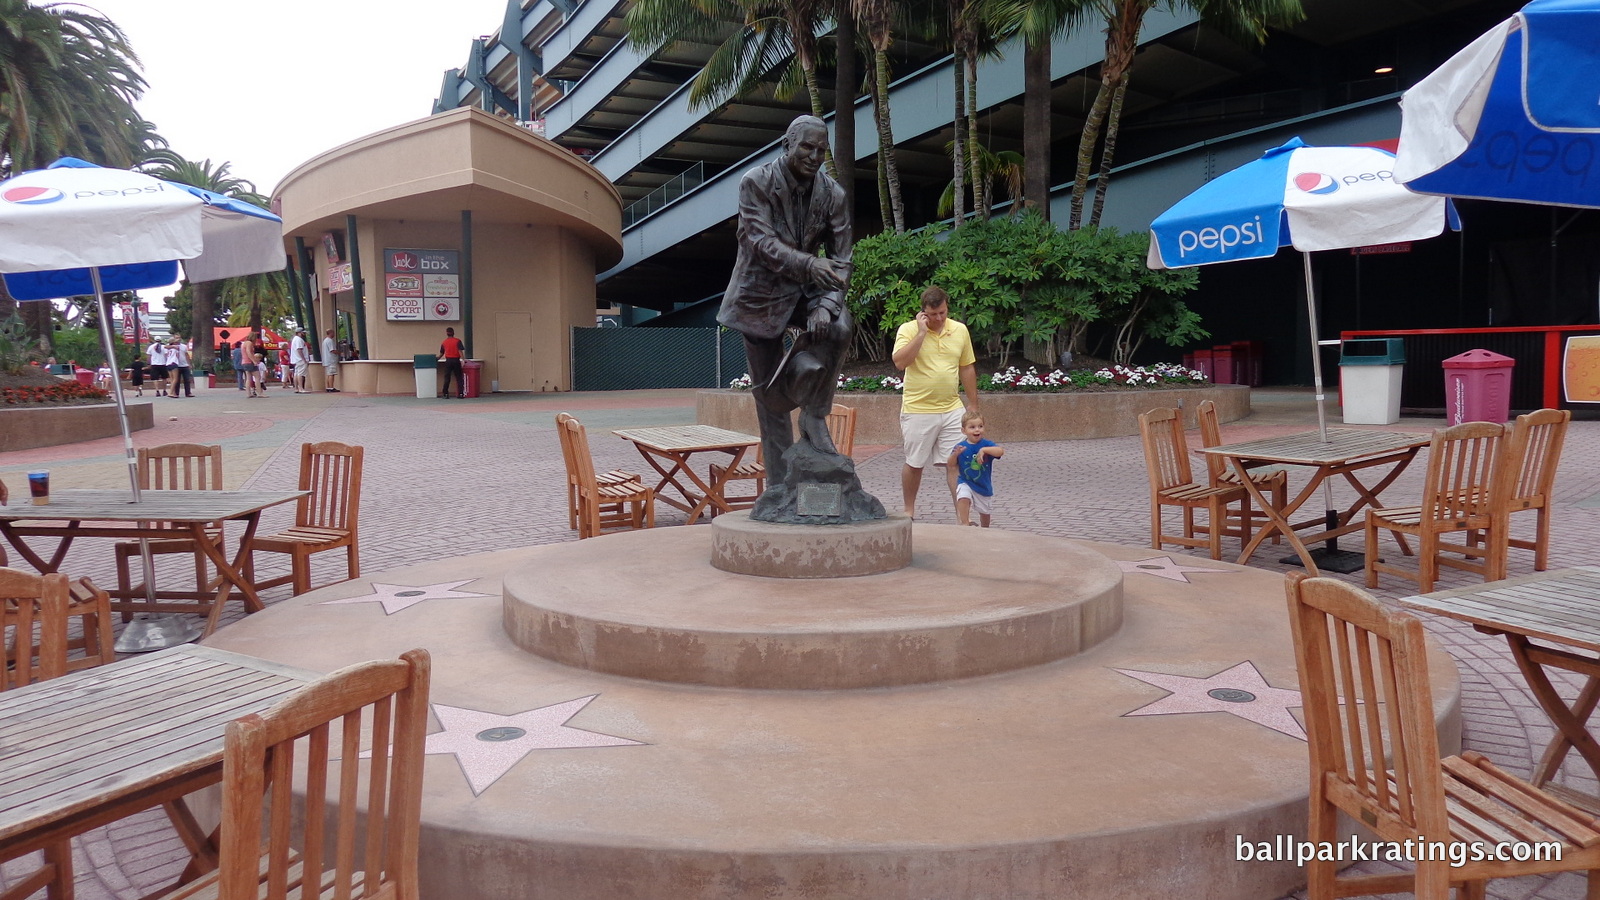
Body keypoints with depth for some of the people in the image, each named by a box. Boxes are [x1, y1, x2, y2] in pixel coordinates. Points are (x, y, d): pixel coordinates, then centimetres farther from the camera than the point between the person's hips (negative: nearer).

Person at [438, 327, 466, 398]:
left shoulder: (444, 342, 9)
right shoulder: (457, 341, -2)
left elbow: (441, 353, 19)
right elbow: (460, 351, -12)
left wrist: (437, 359, 36)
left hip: (448, 361, 2)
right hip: (456, 360, -2)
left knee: (447, 378, 7)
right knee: (459, 378, 2)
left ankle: (445, 394, 7)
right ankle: (461, 394, -3)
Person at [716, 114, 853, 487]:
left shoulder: (832, 193, -3)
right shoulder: (756, 183, -12)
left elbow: (841, 259, -6)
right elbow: (761, 242, -25)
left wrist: (825, 307, -25)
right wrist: (808, 263, -42)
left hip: (806, 289, 2)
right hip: (761, 293, -2)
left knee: (839, 327, -32)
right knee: (770, 397, 0)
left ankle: (814, 417, -14)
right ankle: (781, 486, 10)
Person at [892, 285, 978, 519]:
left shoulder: (960, 330, 6)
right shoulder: (908, 329, -6)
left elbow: (967, 368, 14)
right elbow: (900, 362, -22)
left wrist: (973, 404, 15)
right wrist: (921, 332, -21)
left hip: (952, 409, 3)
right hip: (918, 410, -3)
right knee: (914, 463, 9)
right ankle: (909, 511, 26)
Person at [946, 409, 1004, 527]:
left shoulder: (986, 444, -13)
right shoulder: (961, 447, -10)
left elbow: (1001, 451, -30)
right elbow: (950, 465, -7)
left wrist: (984, 450, -40)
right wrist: (955, 454, -26)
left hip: (984, 485, 1)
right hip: (966, 483, -1)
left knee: (985, 512, 18)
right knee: (963, 499, -33)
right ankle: (965, 524, -24)